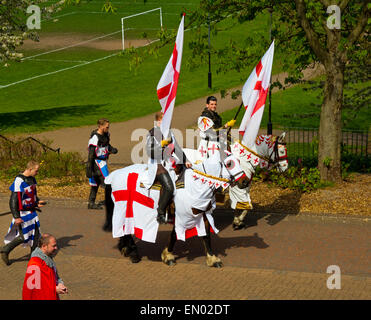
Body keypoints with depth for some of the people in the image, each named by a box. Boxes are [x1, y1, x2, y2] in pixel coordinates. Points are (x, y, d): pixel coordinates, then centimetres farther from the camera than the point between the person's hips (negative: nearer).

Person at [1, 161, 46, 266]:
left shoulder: (32, 179, 6)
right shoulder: (19, 181, -22)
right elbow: (13, 200, -21)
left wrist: (37, 202, 2)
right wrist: (16, 217, -22)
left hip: (31, 211, 8)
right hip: (23, 213, -8)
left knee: (36, 233, 9)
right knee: (23, 236, -5)